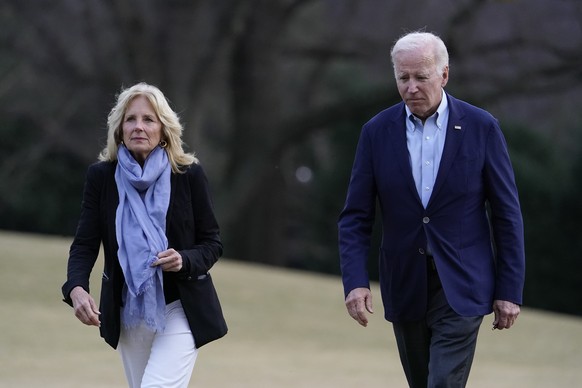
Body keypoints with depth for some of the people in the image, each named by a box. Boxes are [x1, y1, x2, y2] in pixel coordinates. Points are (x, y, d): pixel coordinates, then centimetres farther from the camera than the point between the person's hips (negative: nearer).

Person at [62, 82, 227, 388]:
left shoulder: (188, 174, -8)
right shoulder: (101, 176, -3)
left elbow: (212, 243, 0)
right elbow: (85, 244, -7)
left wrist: (184, 260, -22)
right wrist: (76, 289, -27)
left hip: (180, 309, -3)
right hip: (128, 313, 3)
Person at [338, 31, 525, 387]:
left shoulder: (481, 128, -5)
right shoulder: (377, 132, 0)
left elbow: (507, 214, -2)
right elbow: (356, 217, 0)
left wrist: (510, 290, -4)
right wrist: (355, 282, -14)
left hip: (460, 287, -3)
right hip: (405, 287, 3)